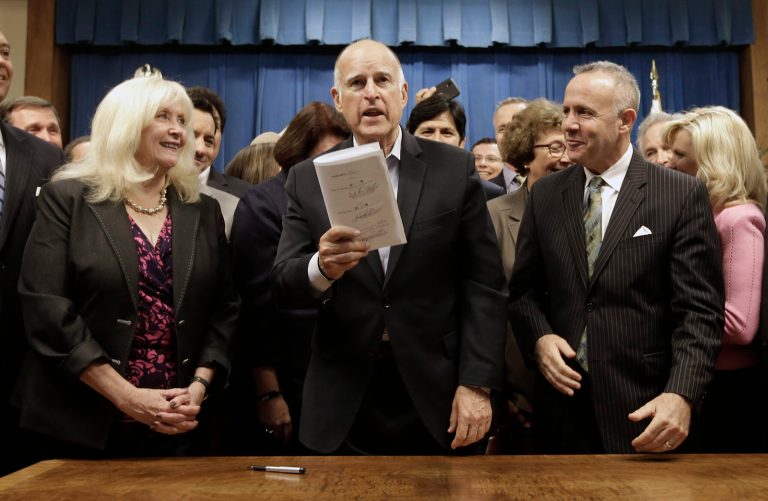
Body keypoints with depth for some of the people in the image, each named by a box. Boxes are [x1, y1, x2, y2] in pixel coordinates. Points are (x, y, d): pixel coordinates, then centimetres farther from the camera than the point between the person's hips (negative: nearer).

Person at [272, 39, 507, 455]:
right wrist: (322, 268, -25)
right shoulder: (307, 179, 3)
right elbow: (283, 284, -4)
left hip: (438, 400, 0)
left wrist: (477, 384, -10)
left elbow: (483, 284, -3)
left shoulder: (455, 168, -1)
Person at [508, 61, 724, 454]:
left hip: (642, 408, -3)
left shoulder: (682, 195, -5)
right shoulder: (544, 195, 6)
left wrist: (681, 395, -21)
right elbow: (524, 289, 9)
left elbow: (699, 309, -9)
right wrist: (539, 338, -10)